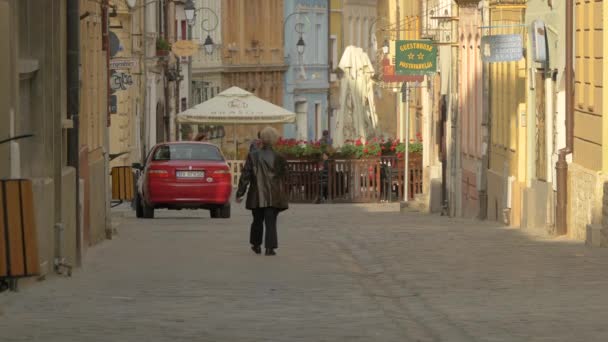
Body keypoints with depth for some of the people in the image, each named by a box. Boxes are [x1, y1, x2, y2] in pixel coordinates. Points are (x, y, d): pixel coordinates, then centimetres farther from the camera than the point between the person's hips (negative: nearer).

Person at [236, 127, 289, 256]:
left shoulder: (253, 156, -5)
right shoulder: (278, 158, -3)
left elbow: (245, 176, -5)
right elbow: (284, 178, 3)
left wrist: (240, 193, -1)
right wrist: (285, 197, 12)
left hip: (257, 195, 0)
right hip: (274, 196, 0)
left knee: (257, 221, 16)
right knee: (271, 222, 0)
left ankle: (256, 245, 28)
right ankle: (270, 247, -8)